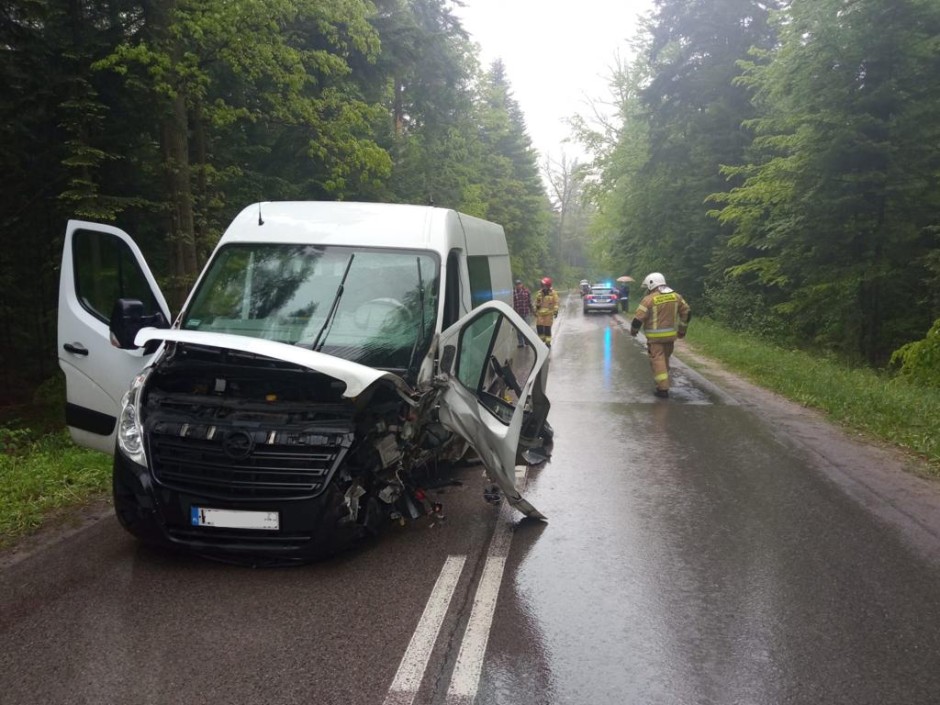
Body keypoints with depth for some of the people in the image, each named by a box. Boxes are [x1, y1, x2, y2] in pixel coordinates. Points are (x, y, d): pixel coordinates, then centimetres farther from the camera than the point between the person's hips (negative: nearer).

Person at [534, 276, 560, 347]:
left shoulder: (553, 293, -3)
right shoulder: (539, 293, 9)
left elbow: (556, 303, -3)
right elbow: (536, 303, 18)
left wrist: (555, 311, -8)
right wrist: (535, 311, 18)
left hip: (549, 313, -4)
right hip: (540, 313, 4)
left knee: (547, 328, 0)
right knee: (539, 327, -1)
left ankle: (548, 342, 9)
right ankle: (541, 339, 19)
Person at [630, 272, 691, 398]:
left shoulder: (649, 299, -13)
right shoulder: (676, 296, 5)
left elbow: (638, 318, -13)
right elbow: (687, 312, 10)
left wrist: (633, 330, 5)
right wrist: (682, 330, 20)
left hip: (655, 336, -6)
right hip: (671, 335, 6)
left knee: (658, 360, -3)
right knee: (665, 359, 18)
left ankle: (663, 388, -7)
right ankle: (663, 384, 27)